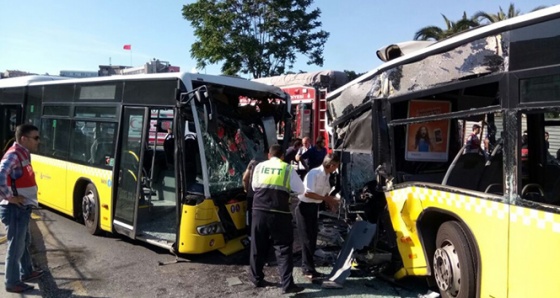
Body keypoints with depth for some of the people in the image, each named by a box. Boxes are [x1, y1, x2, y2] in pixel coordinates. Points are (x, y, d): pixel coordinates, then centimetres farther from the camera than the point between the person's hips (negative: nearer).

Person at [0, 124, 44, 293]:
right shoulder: (14, 155, -20)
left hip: (22, 208, 10)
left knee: (24, 241, 23)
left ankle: (26, 272, 39)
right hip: (15, 209, -10)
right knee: (16, 246, 2)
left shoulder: (23, 154, 9)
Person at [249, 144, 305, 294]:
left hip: (259, 210, 3)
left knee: (258, 246, 16)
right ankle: (287, 284, 1)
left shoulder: (259, 166, 9)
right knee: (283, 248, 3)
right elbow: (300, 190, 5)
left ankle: (257, 279, 27)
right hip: (279, 213, -3)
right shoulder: (288, 168, 2)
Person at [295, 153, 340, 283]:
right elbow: (308, 193, -26)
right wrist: (326, 198, -22)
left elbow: (325, 194, 11)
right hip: (305, 207, -8)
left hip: (314, 207, 8)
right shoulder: (314, 173, -21)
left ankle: (307, 267, 25)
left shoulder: (326, 176, 5)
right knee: (307, 239, -3)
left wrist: (331, 201, -9)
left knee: (312, 238, 13)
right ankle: (308, 269, 7)